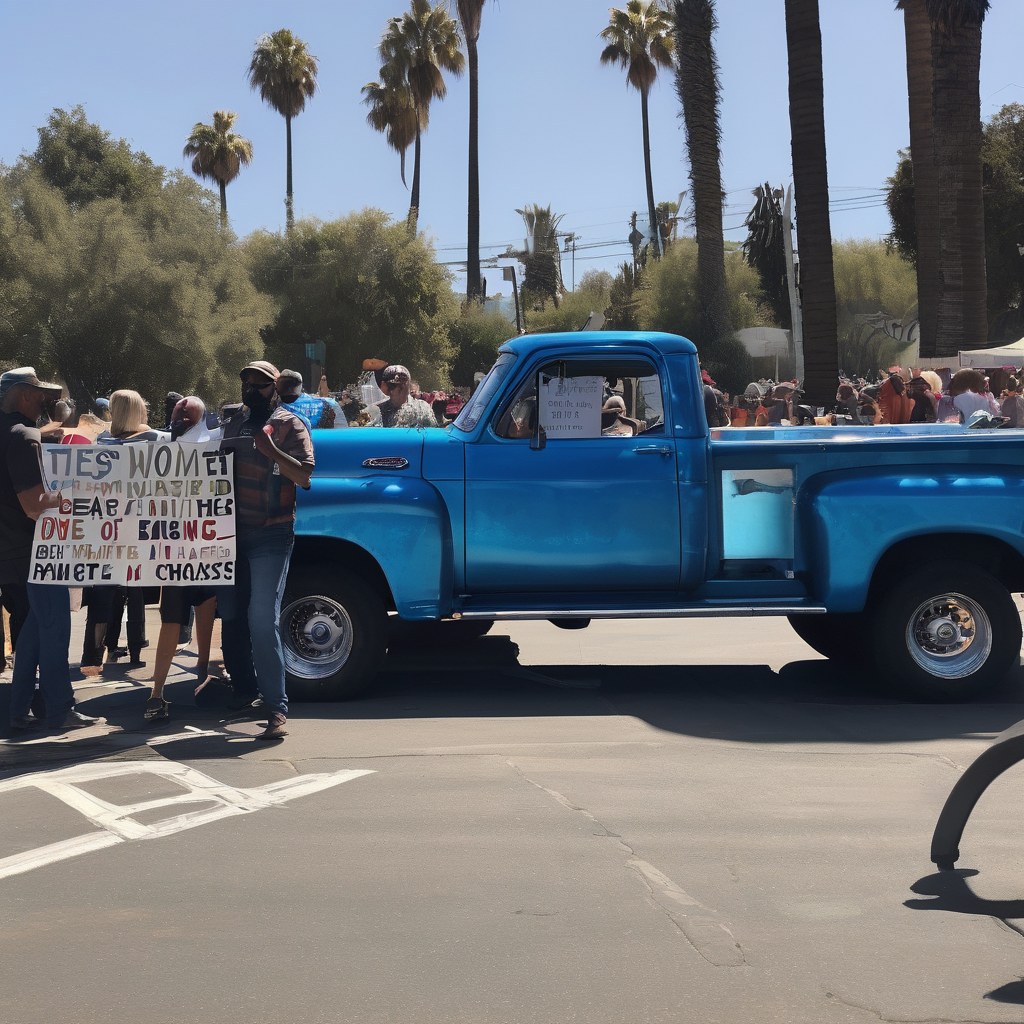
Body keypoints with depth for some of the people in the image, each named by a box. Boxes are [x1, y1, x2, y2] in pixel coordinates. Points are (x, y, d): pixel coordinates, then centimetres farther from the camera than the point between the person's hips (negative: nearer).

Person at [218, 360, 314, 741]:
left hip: (270, 537, -7)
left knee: (262, 621, -16)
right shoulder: (235, 423, 17)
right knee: (231, 617, 13)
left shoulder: (289, 425, -2)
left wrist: (272, 451, -29)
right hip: (232, 534, 7)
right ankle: (244, 693, 29)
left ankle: (276, 709, -15)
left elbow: (304, 475, -15)